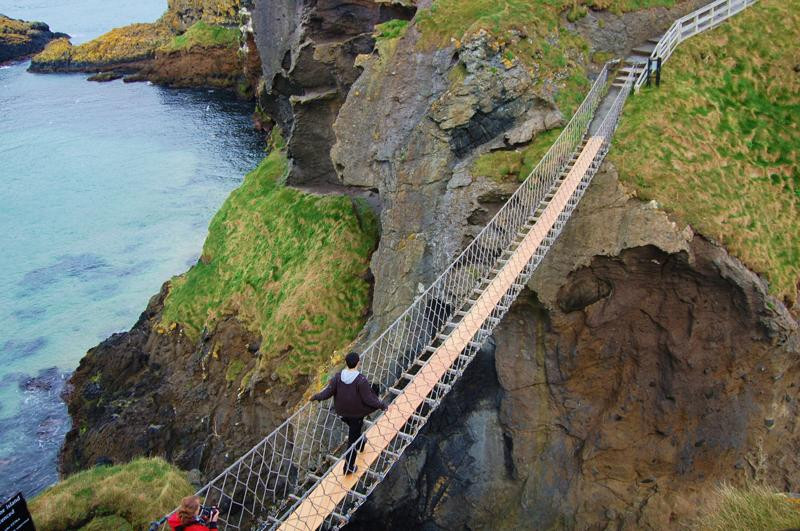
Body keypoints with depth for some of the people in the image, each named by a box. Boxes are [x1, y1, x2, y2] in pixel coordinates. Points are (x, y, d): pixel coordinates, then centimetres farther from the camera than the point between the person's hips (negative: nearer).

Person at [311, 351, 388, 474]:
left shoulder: (338, 376, -17)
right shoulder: (361, 380, -30)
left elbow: (328, 392, -11)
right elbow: (368, 399, -23)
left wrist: (316, 397, 7)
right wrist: (382, 405, -9)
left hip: (342, 412, 5)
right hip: (356, 414, -5)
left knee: (354, 428, 34)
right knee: (353, 438, 12)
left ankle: (360, 444, 59)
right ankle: (348, 466, 22)